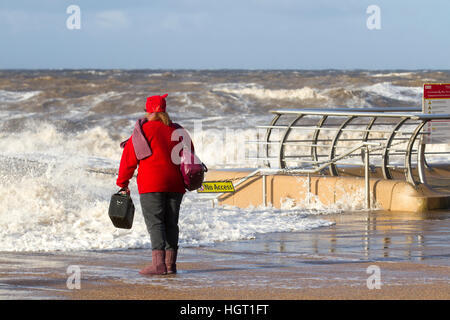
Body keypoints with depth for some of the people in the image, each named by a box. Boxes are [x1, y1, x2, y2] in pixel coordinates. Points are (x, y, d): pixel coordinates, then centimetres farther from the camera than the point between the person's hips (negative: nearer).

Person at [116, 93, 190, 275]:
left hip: (152, 185, -5)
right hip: (175, 185, 5)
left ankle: (158, 263, -19)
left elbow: (129, 158, -2)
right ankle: (170, 263, 8)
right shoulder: (178, 131, 11)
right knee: (171, 223, 10)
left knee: (155, 223, -8)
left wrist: (123, 183, 6)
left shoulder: (143, 131, -5)